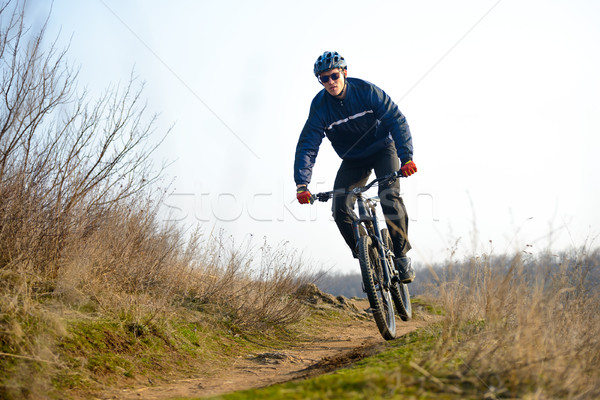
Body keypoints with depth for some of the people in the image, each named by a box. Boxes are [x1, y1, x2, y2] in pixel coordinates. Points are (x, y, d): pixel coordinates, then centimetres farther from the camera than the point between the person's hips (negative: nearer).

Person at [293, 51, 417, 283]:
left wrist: (406, 157, -37)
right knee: (340, 210, -16)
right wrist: (302, 184, -34)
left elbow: (397, 120, -23)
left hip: (382, 149, -2)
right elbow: (306, 146, -20)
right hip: (353, 160, 2)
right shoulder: (320, 107, -17)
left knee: (389, 198, -26)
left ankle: (402, 256, -11)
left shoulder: (366, 91, -21)